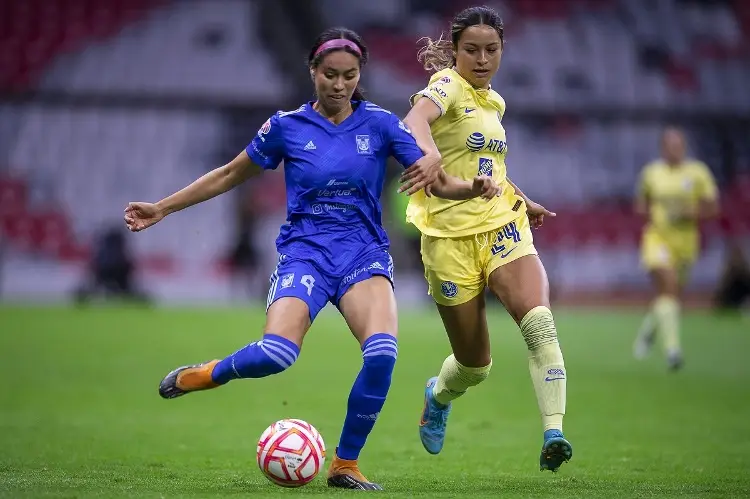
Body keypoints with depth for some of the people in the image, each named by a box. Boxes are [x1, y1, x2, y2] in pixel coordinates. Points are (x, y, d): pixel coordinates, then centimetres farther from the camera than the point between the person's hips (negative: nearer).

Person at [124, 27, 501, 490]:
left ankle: (345, 464, -8)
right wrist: (161, 208, 16)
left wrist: (475, 188, -20)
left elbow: (437, 181, 2)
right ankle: (209, 373, 7)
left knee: (382, 353, -27)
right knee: (276, 355, -28)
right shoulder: (287, 126, 2)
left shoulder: (380, 124, 2)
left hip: (364, 256, 1)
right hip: (304, 254, -1)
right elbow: (231, 175, 15)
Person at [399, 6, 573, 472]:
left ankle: (554, 433, -30)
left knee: (540, 322, -24)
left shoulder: (494, 101, 15)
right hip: (451, 236, -5)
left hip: (502, 226, 5)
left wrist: (523, 200, 28)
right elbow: (415, 121, -33)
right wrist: (430, 155, -53)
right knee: (475, 364, 5)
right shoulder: (447, 85, -8)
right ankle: (439, 394, 41)